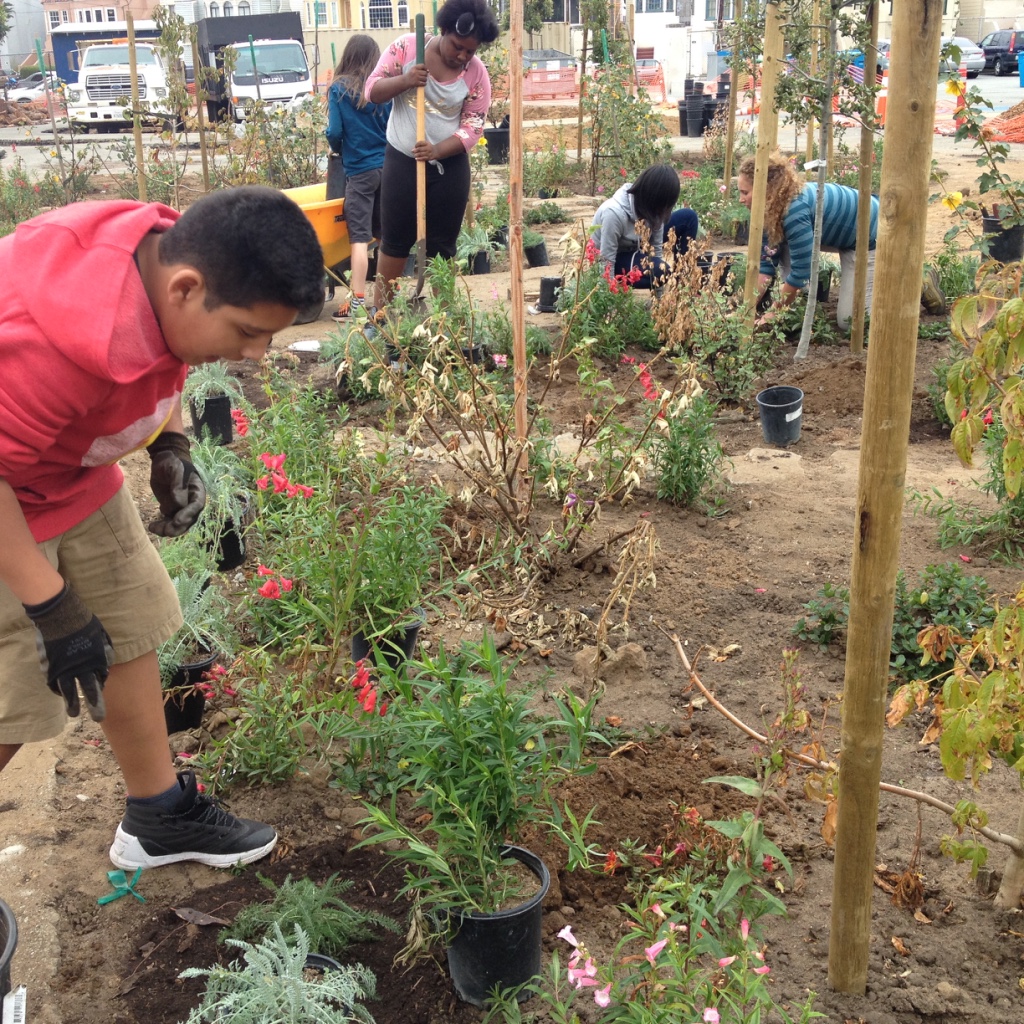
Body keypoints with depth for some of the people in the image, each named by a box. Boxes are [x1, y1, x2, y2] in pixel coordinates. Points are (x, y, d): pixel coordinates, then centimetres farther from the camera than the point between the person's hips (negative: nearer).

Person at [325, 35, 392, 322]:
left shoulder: (339, 89, -5)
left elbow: (335, 132, -8)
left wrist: (338, 150, 12)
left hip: (359, 170, -4)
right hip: (388, 166, 4)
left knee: (359, 237, -5)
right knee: (385, 233, 14)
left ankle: (358, 302, -9)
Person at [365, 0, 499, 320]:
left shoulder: (477, 74, -6)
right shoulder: (407, 47, -8)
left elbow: (472, 127, -9)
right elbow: (372, 90, -6)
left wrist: (437, 151, -26)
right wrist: (404, 80, -26)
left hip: (450, 167, 1)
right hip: (402, 161, -1)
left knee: (442, 245, 8)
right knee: (395, 241, 6)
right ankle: (379, 314, 17)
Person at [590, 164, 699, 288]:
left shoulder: (650, 206, -16)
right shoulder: (614, 213, -37)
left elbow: (657, 248, -8)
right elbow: (607, 261, -31)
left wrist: (659, 289, -11)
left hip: (635, 247, 7)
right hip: (616, 260, -7)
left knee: (688, 217, -5)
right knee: (659, 271, -35)